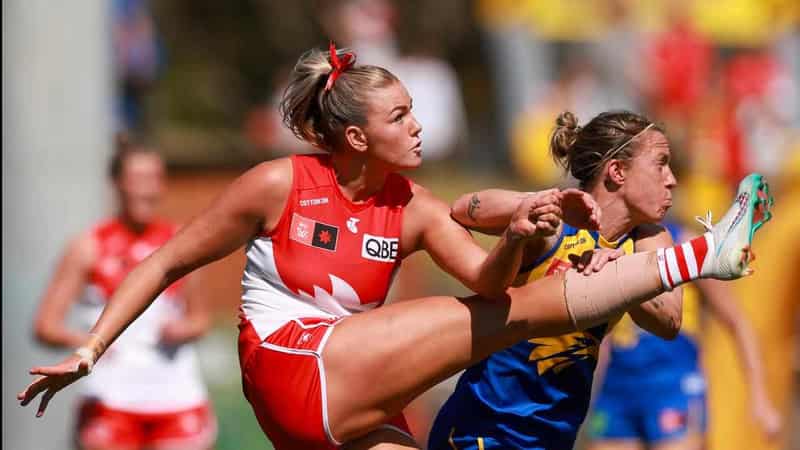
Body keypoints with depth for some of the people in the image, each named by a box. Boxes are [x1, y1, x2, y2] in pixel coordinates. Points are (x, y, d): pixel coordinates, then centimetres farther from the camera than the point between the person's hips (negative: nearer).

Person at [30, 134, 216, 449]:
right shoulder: (88, 248, -1)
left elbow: (200, 317, 18)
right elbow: (45, 326, -3)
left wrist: (184, 329, -5)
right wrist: (83, 340, -23)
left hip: (177, 397, 2)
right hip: (112, 397, -2)